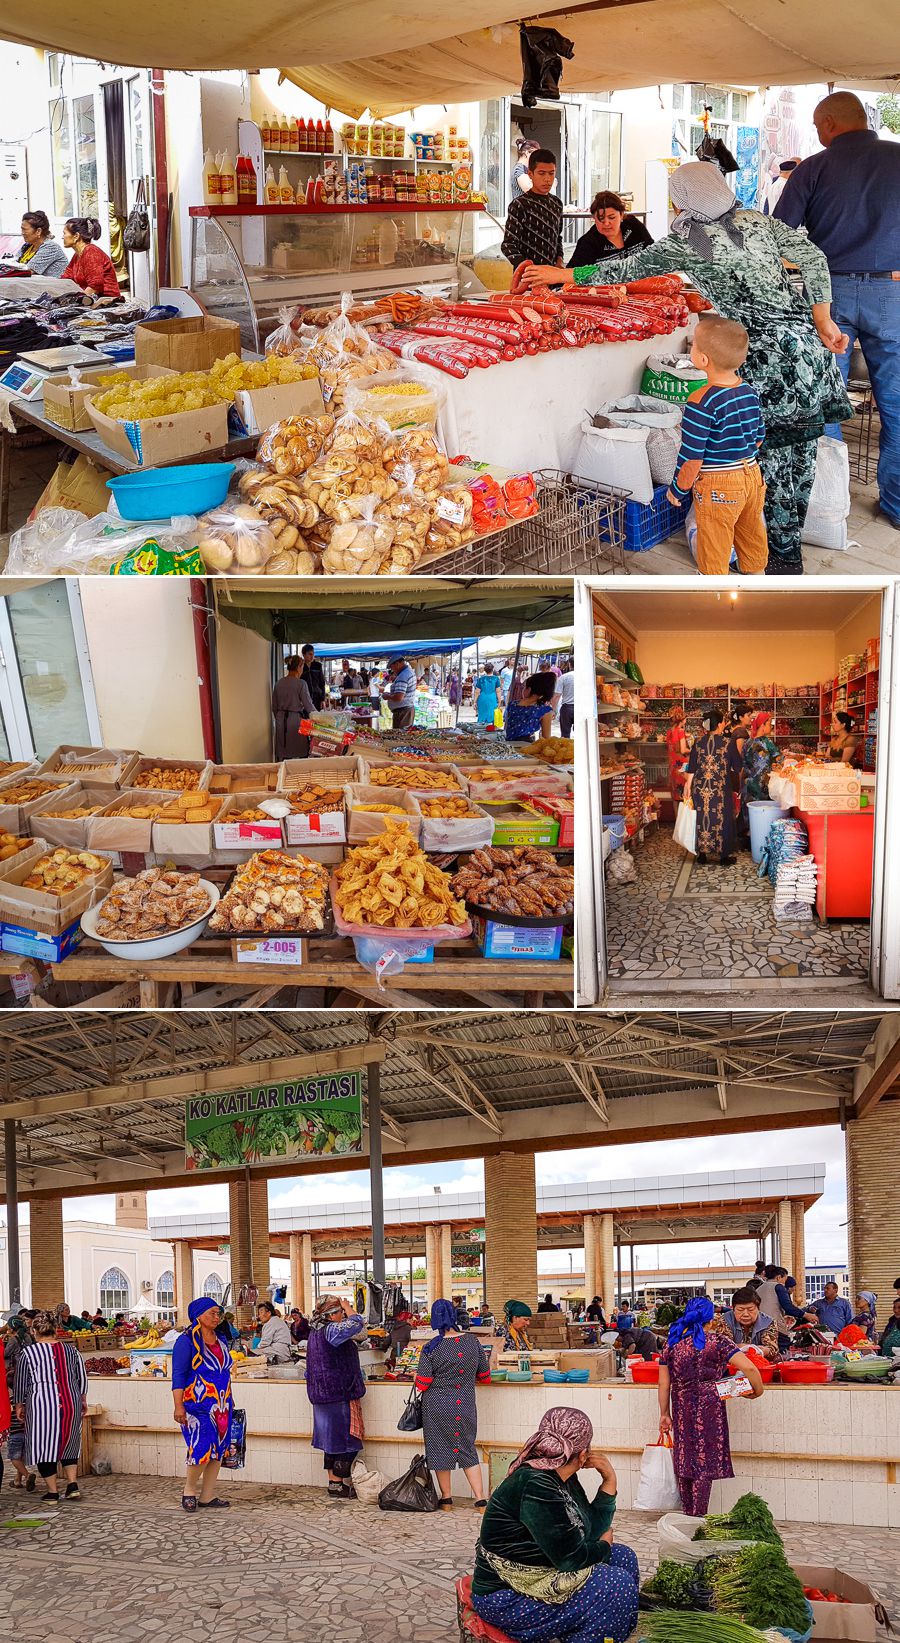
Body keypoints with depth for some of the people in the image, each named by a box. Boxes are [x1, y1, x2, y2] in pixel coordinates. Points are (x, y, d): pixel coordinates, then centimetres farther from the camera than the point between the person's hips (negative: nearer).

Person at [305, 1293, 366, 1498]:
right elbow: (356, 1324, -24)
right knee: (344, 1439, -4)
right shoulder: (331, 1330, -17)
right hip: (340, 1393, -10)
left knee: (331, 1439, 14)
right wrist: (347, 1306, -13)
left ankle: (333, 1482, 18)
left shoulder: (316, 1331, 12)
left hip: (323, 1394, 10)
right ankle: (338, 1486, -2)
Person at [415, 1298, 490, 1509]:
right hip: (465, 1405, 3)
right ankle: (480, 1496, 6)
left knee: (440, 1447, 11)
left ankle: (446, 1496, 19)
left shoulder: (430, 1349, -12)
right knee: (467, 1448, 13)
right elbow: (485, 1377, 7)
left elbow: (422, 1384, -10)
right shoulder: (473, 1342, -3)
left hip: (438, 1407, -3)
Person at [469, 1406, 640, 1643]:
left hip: (533, 1574, 10)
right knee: (618, 1585, -16)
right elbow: (569, 1558, -25)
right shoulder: (535, 1486, -26)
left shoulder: (563, 1479, 3)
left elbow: (591, 1529, 9)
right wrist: (604, 1546, -5)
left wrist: (609, 1481, -1)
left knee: (624, 1558, 11)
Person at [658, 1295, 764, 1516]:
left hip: (681, 1410, 4)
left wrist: (664, 1414, 14)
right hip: (708, 1409, -3)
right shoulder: (717, 1341, -5)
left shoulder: (672, 1343, 5)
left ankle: (689, 1515, 22)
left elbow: (664, 1383, 6)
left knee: (684, 1462, 14)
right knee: (704, 1464, 2)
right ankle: (698, 1517, 3)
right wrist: (757, 1390, 1)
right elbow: (749, 1368, -15)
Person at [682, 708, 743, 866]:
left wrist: (688, 786, 9)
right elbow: (737, 767, 1)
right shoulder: (727, 743, -8)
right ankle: (724, 855, 11)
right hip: (721, 788, -3)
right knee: (722, 819, 7)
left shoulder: (698, 742, 0)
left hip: (700, 788, 3)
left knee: (702, 819, 11)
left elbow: (691, 769, 1)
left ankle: (702, 854, 16)